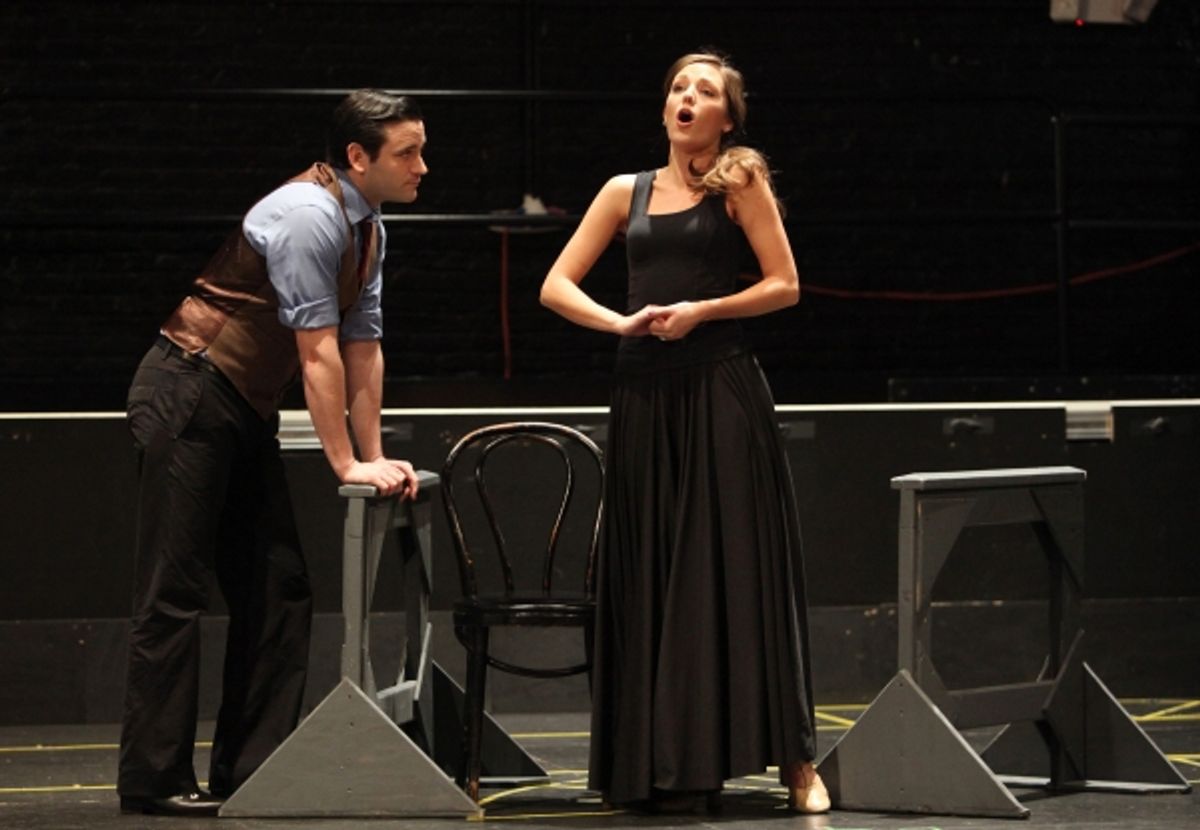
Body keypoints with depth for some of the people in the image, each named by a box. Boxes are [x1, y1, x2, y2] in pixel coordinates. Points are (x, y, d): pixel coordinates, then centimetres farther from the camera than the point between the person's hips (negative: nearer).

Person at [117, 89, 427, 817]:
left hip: (247, 413, 10)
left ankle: (249, 770, 10)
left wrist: (376, 455, 7)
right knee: (174, 591, -8)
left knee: (278, 591, 7)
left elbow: (363, 347, 12)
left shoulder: (370, 230, 10)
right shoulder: (309, 216, -20)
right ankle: (154, 780, -7)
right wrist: (348, 463, -16)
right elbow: (319, 351, -19)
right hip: (188, 397, -10)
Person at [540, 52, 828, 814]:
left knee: (739, 567, -6)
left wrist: (701, 310, -13)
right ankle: (666, 764, 6)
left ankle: (794, 759, -3)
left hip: (722, 392, -4)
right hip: (646, 394, 4)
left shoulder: (740, 182, 3)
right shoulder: (627, 192, 12)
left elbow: (785, 284, -2)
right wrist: (621, 322, -7)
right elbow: (557, 287, 10)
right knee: (654, 575, 3)